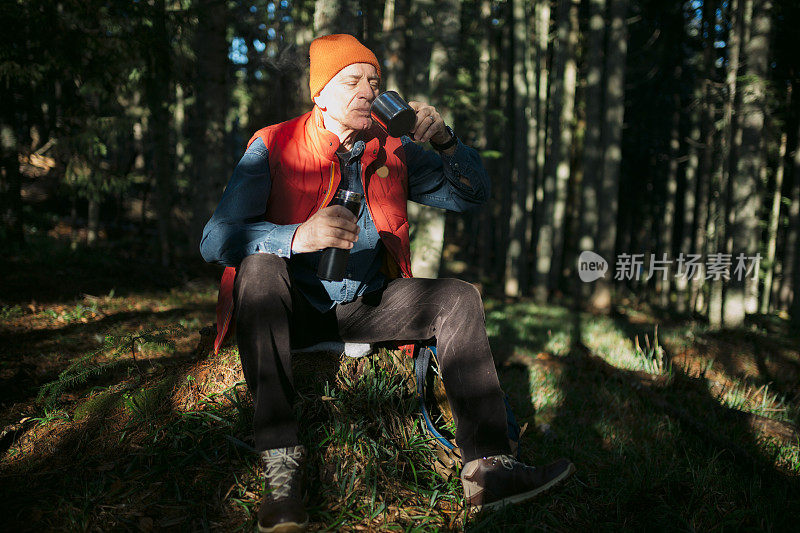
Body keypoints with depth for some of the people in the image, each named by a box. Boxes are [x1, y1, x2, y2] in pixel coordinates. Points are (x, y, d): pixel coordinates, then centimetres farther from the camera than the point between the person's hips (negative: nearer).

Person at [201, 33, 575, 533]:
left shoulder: (394, 151, 4)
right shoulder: (274, 147, -9)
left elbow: (472, 195, 10)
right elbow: (215, 239, -20)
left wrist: (445, 141, -10)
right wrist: (299, 236, -39)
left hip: (367, 306, 4)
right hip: (295, 309, -3)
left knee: (459, 297, -15)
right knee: (260, 269, -34)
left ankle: (487, 465, -19)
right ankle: (281, 465, -35)